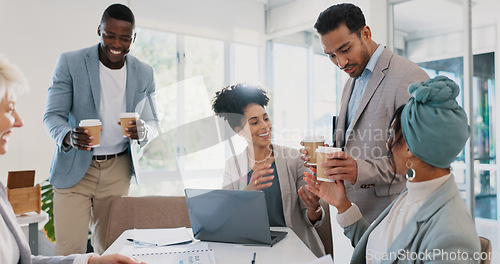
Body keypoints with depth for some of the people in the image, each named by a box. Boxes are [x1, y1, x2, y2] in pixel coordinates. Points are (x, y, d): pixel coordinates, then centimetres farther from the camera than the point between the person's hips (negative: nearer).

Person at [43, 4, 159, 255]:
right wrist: (68, 137, -29)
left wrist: (141, 131, -20)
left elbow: (153, 124, 5)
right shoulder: (70, 62, -5)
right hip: (74, 170, -2)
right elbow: (52, 116, -5)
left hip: (117, 171, 2)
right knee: (69, 250, -3)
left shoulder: (144, 73, 3)